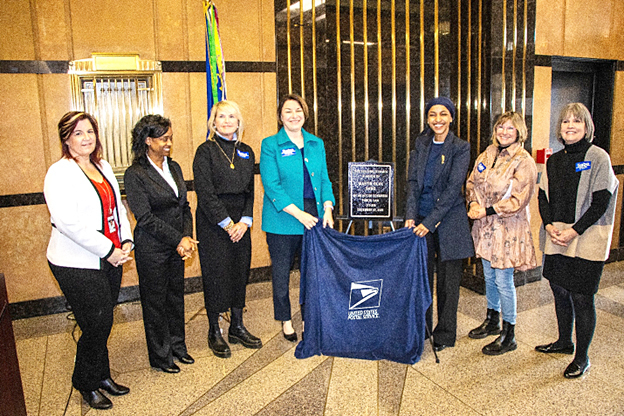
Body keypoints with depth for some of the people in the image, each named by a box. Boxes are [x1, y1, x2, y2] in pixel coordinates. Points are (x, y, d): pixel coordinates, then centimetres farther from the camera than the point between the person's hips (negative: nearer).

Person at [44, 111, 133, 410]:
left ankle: (102, 375, 34)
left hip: (111, 258, 7)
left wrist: (126, 241, 0)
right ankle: (87, 384, 25)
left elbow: (118, 207, 14)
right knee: (96, 326, 2)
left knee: (103, 323, 16)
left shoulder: (103, 167, 11)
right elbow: (67, 222, -21)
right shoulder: (60, 173, -13)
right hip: (78, 265, -7)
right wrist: (108, 250, -18)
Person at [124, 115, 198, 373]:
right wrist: (179, 240, -17)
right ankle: (160, 356, 25)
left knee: (176, 296, 17)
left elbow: (184, 206, 8)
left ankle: (177, 346, 34)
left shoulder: (174, 167, 8)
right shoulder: (135, 174, -12)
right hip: (152, 249, -6)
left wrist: (187, 237, -6)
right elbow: (145, 218, -17)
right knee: (155, 302, 8)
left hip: (177, 246, 6)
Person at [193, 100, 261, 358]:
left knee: (240, 272, 10)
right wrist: (226, 224, -14)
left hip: (240, 223, 5)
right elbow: (205, 192, -12)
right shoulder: (206, 151, -5)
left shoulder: (246, 152, 10)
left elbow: (250, 190, 8)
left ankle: (237, 327, 25)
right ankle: (214, 332, 18)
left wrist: (245, 221, -5)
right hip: (212, 223, -5)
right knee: (215, 274, 2)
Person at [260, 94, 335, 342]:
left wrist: (327, 209, -5)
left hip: (314, 215, 4)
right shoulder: (270, 145, -3)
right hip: (283, 219, -3)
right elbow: (271, 186, -11)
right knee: (282, 272, 7)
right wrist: (299, 214, -17)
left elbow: (324, 180, 11)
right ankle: (286, 320, 25)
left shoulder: (317, 144, 11)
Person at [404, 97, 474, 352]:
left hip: (448, 220, -3)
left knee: (448, 279, 6)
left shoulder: (460, 148, -4)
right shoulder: (421, 144, 8)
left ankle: (444, 334, 20)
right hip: (421, 218, 3)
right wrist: (411, 215, -10)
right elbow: (413, 181, 2)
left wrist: (430, 221, -17)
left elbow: (453, 189, -12)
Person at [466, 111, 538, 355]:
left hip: (508, 228, -6)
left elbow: (518, 199, -16)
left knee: (504, 281, 0)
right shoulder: (486, 156, 8)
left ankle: (509, 335, 15)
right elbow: (472, 183, 12)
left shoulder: (524, 162, -12)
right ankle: (492, 321, 37)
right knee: (489, 276, 18)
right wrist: (473, 203, -7)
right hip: (485, 226, 6)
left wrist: (487, 211, -19)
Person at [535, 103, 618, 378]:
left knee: (581, 298, 0)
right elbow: (543, 195, 9)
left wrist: (574, 231, -17)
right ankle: (564, 342, 36)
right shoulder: (554, 160, 10)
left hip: (586, 241, -6)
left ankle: (582, 358, 16)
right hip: (556, 239, 6)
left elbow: (601, 203, -12)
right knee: (559, 292, 16)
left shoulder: (598, 158, -8)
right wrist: (549, 225, -6)